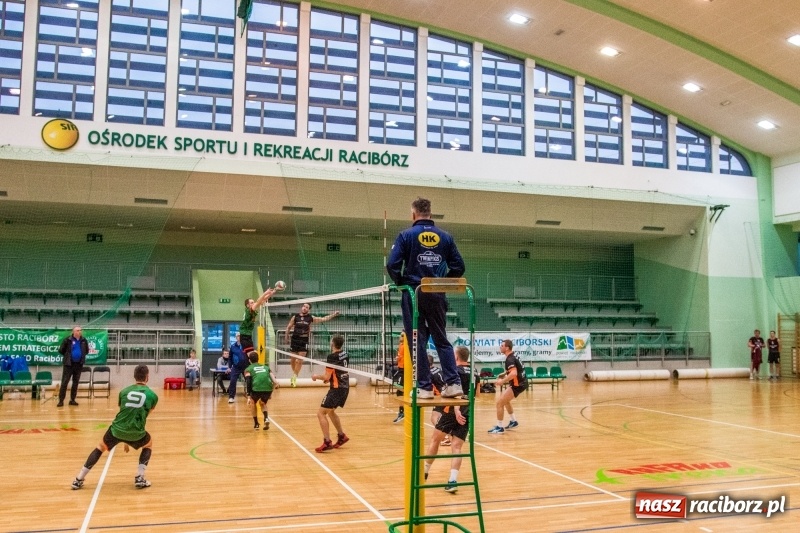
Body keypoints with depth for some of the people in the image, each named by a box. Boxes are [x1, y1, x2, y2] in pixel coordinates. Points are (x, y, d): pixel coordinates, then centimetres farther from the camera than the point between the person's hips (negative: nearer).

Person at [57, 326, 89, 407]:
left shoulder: (84, 340, 4)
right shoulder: (68, 340, -7)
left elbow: (87, 351, 19)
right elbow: (61, 350, 0)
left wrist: (81, 356, 8)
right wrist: (67, 356, 5)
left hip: (79, 364, 4)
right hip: (69, 364, -4)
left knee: (75, 382, 9)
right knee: (64, 382, -4)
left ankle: (72, 400, 16)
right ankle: (61, 400, -1)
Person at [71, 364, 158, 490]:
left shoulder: (124, 391, 12)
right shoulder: (152, 395, 4)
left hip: (117, 429, 2)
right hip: (136, 433, -2)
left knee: (101, 447, 28)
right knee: (149, 444, 29)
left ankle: (78, 480, 25)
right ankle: (139, 478, 16)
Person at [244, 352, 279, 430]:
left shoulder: (248, 369, 21)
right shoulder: (265, 367, 30)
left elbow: (248, 382, 4)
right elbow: (273, 378, 17)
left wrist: (248, 396, -2)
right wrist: (270, 393, 18)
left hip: (256, 388, -2)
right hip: (268, 388, 2)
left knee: (253, 403, 31)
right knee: (262, 403, 33)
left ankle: (256, 424, 29)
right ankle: (266, 418, 7)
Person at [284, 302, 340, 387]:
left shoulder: (311, 318, 1)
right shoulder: (295, 317, 0)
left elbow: (323, 319, 2)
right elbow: (289, 327, 11)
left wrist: (332, 315, -6)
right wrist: (286, 336, 9)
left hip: (304, 341, 0)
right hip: (295, 340, 0)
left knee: (300, 361, -1)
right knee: (293, 360, 7)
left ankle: (294, 377, 11)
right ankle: (294, 373, 31)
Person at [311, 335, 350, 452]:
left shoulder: (332, 357, -17)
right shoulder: (345, 354, 5)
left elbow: (327, 377, -16)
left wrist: (316, 376, 1)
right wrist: (330, 377, 17)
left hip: (337, 389, -9)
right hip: (345, 387, 9)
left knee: (321, 413, -4)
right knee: (330, 411, 27)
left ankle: (327, 442, -9)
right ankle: (342, 436, 33)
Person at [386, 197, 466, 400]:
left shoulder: (406, 235, -4)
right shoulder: (445, 236, 6)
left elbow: (392, 264, -11)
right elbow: (458, 266, 3)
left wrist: (401, 283, 5)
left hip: (414, 294, -3)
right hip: (437, 296, 3)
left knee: (418, 342, 4)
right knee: (442, 340, 12)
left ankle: (424, 387, 3)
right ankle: (453, 383, 4)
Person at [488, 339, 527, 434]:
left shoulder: (510, 359, -21)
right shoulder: (512, 357, 10)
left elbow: (514, 373, -35)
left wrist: (502, 381, -31)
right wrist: (504, 374, 16)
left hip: (518, 384, -10)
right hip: (520, 383, 10)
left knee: (500, 402, -11)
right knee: (504, 400, 26)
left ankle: (499, 427, -6)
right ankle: (513, 421, 33)